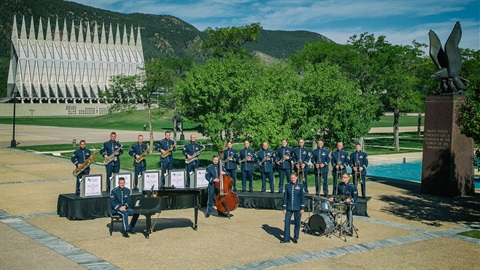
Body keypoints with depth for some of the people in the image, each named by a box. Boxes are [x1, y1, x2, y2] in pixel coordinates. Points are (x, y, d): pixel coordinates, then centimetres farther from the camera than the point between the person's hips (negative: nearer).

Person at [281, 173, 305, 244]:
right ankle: (286, 238, 6)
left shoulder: (300, 186, -1)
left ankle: (295, 238, 20)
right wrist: (284, 208, 1)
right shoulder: (287, 186, 2)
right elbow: (285, 197, 4)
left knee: (297, 223, 6)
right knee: (287, 222, -2)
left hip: (297, 208, -1)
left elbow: (302, 197, 0)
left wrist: (302, 208, -4)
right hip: (289, 208, 1)